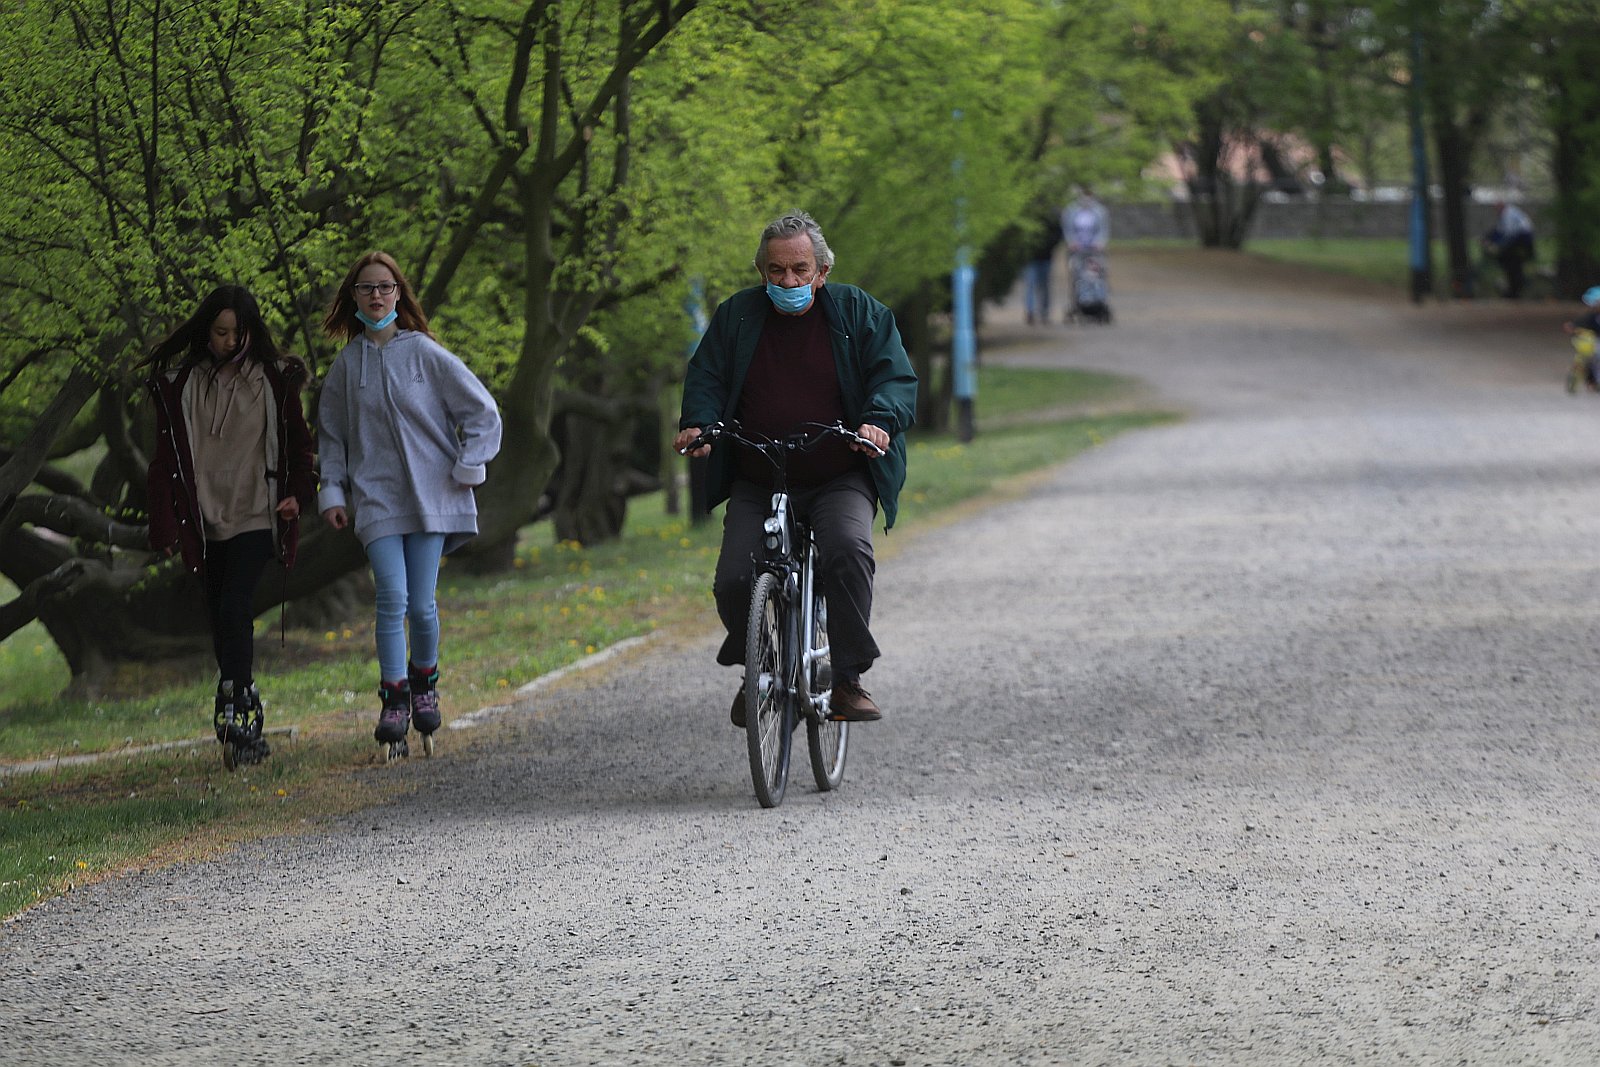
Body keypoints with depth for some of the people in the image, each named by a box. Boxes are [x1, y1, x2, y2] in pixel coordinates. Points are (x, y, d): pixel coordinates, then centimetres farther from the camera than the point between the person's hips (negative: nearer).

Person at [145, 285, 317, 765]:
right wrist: (165, 526, 1)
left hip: (255, 514, -3)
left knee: (234, 609, -17)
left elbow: (298, 441, 10)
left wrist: (298, 492, -6)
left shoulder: (274, 379, 2)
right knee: (220, 618, 5)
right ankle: (245, 715, 13)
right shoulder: (178, 382, 4)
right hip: (205, 521, 3)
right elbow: (166, 456, 7)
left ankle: (237, 712, -22)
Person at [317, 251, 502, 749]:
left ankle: (424, 680, 23)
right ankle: (393, 698, -6)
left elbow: (482, 412, 4)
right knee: (392, 598, -15)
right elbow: (332, 435, 16)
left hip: (430, 497, -1)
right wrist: (332, 493, 8)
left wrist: (465, 470, 0)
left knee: (421, 605, -3)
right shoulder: (347, 364, 6)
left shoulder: (425, 354, -1)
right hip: (375, 497, 1)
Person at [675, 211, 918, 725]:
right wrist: (697, 423, -13)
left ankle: (848, 680, -23)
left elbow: (896, 377, -2)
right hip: (755, 484, 2)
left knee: (848, 549, -32)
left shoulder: (860, 313, 3)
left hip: (839, 480, -2)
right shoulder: (736, 315, 8)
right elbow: (706, 376, 8)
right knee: (733, 582, -16)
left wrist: (880, 422, -24)